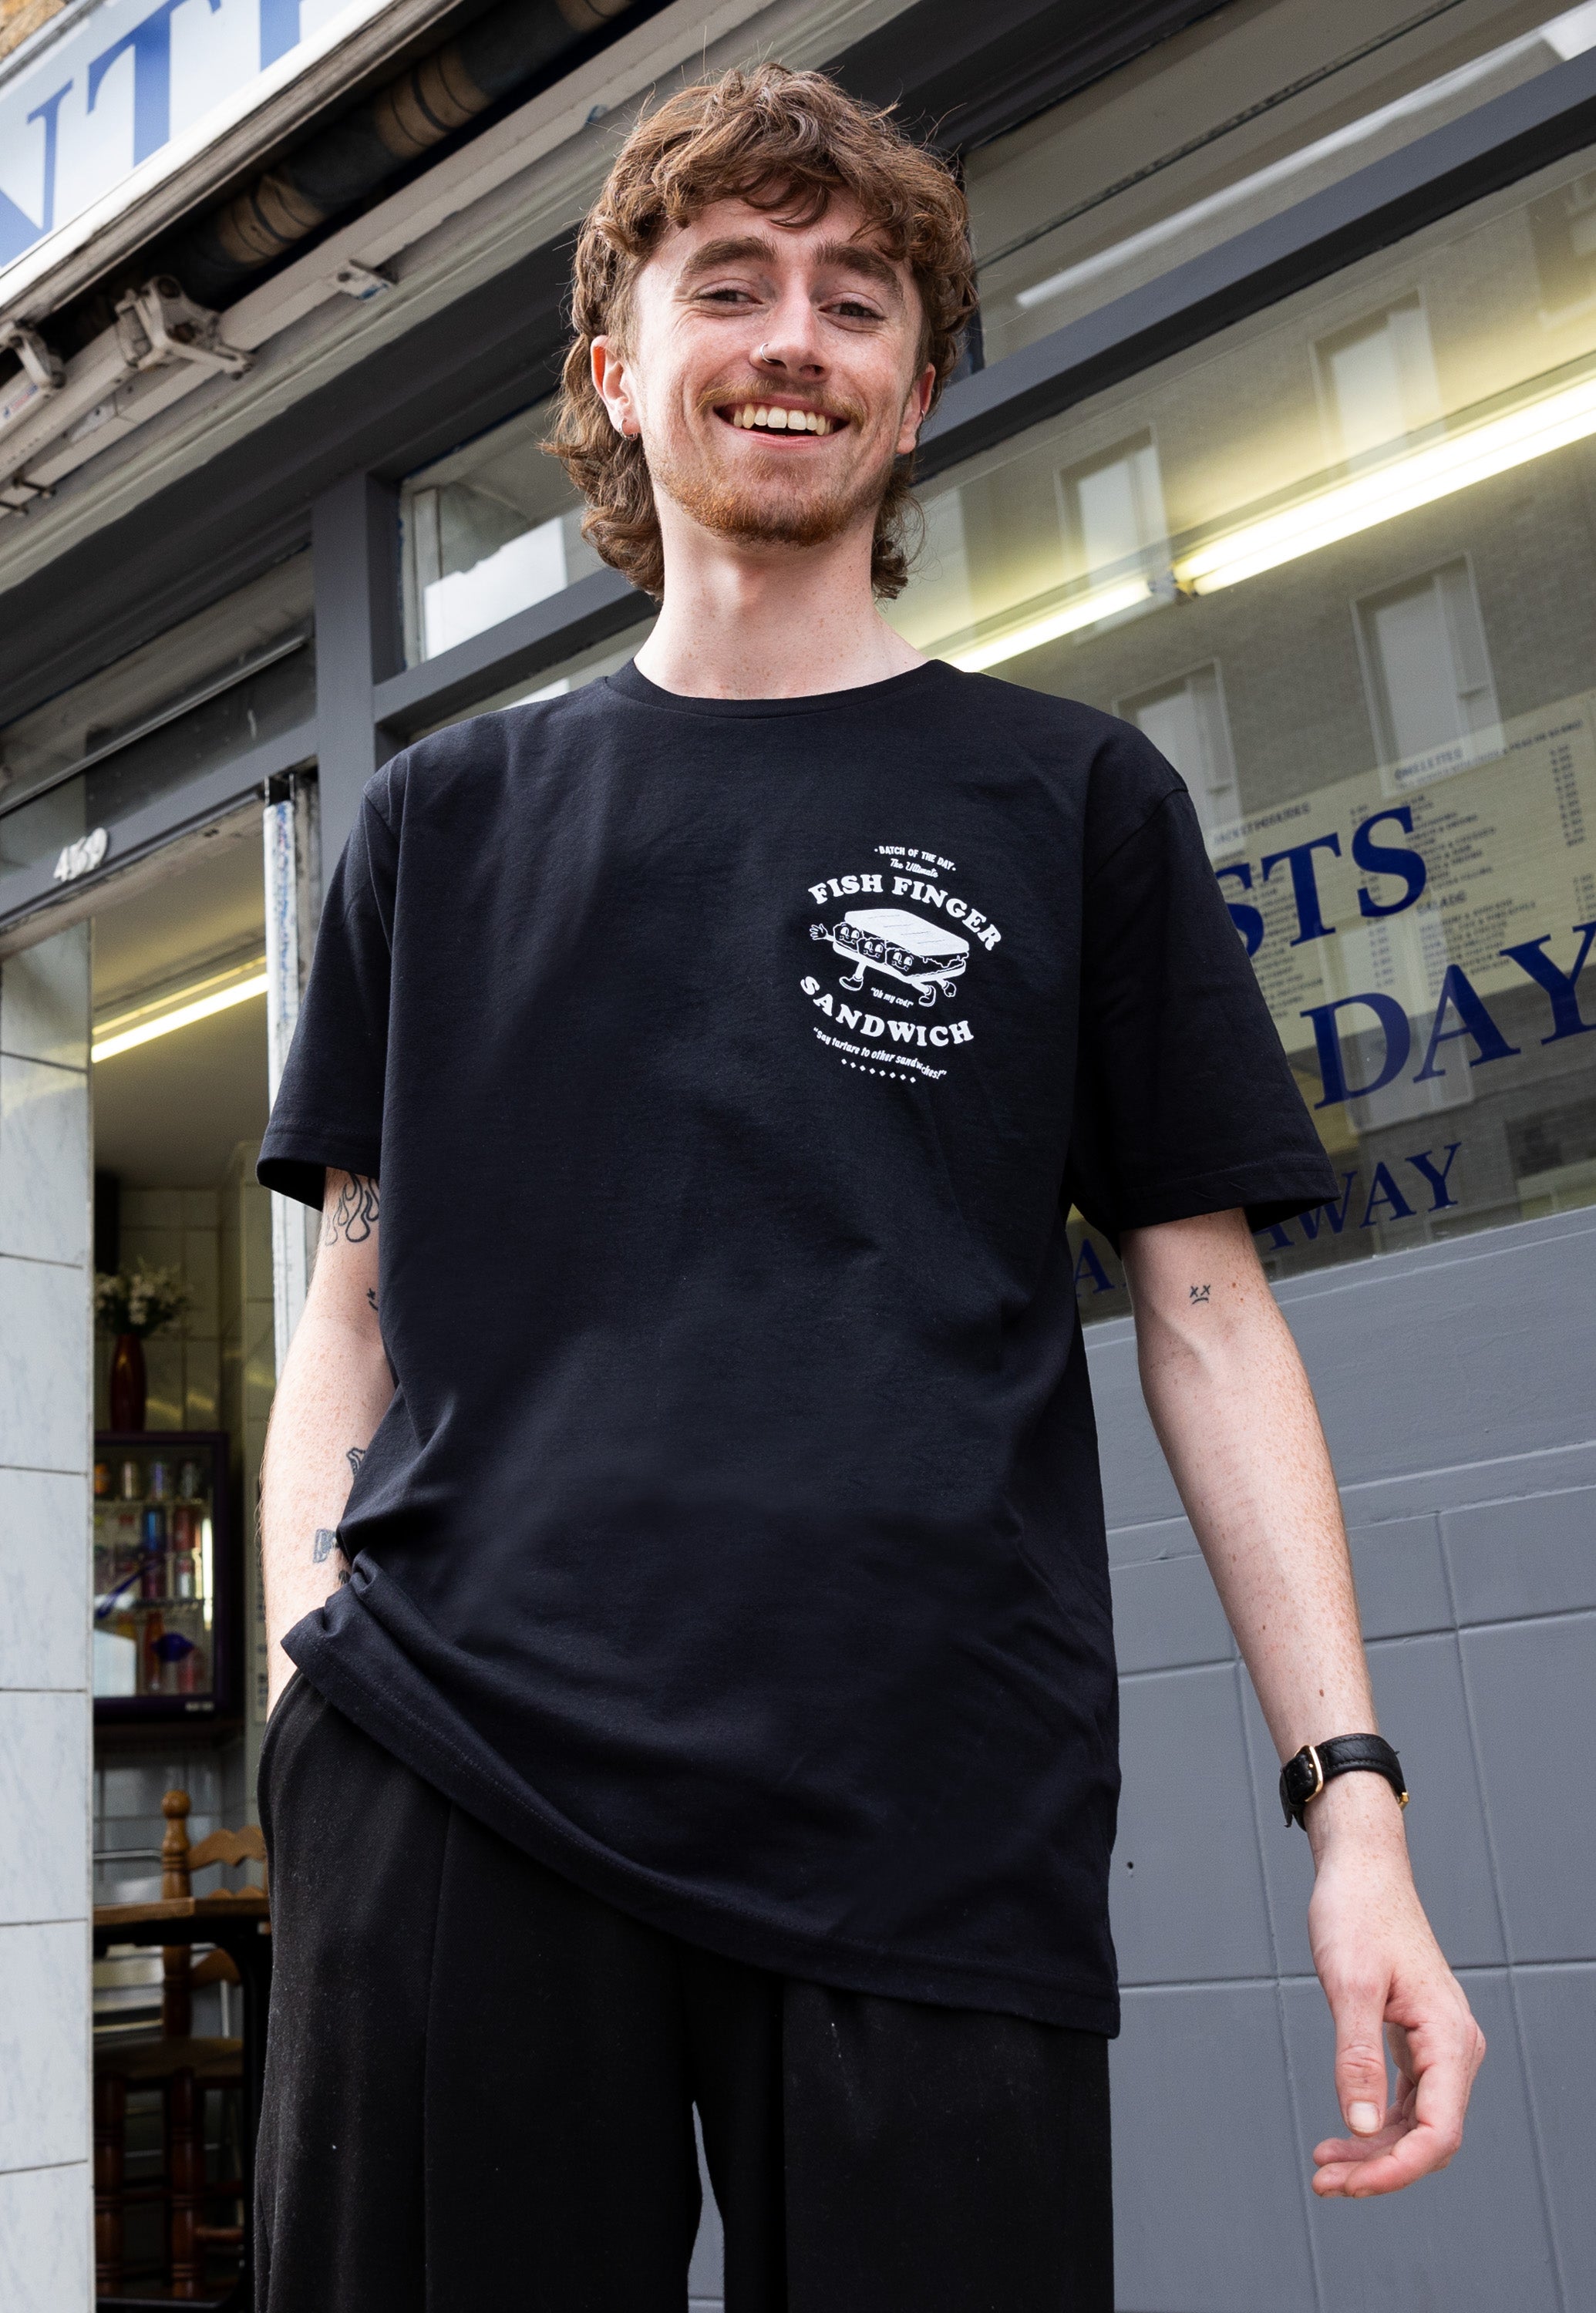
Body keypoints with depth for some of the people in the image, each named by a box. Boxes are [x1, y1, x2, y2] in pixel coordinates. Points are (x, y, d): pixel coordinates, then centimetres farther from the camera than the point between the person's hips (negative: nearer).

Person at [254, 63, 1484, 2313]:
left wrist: (1351, 1792, -2)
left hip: (939, 1815, -1)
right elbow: (358, 1300, 13)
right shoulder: (448, 820, 15)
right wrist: (306, 1691, -1)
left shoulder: (1071, 800, 10)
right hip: (449, 1794, 2)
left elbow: (1205, 1306, 6)